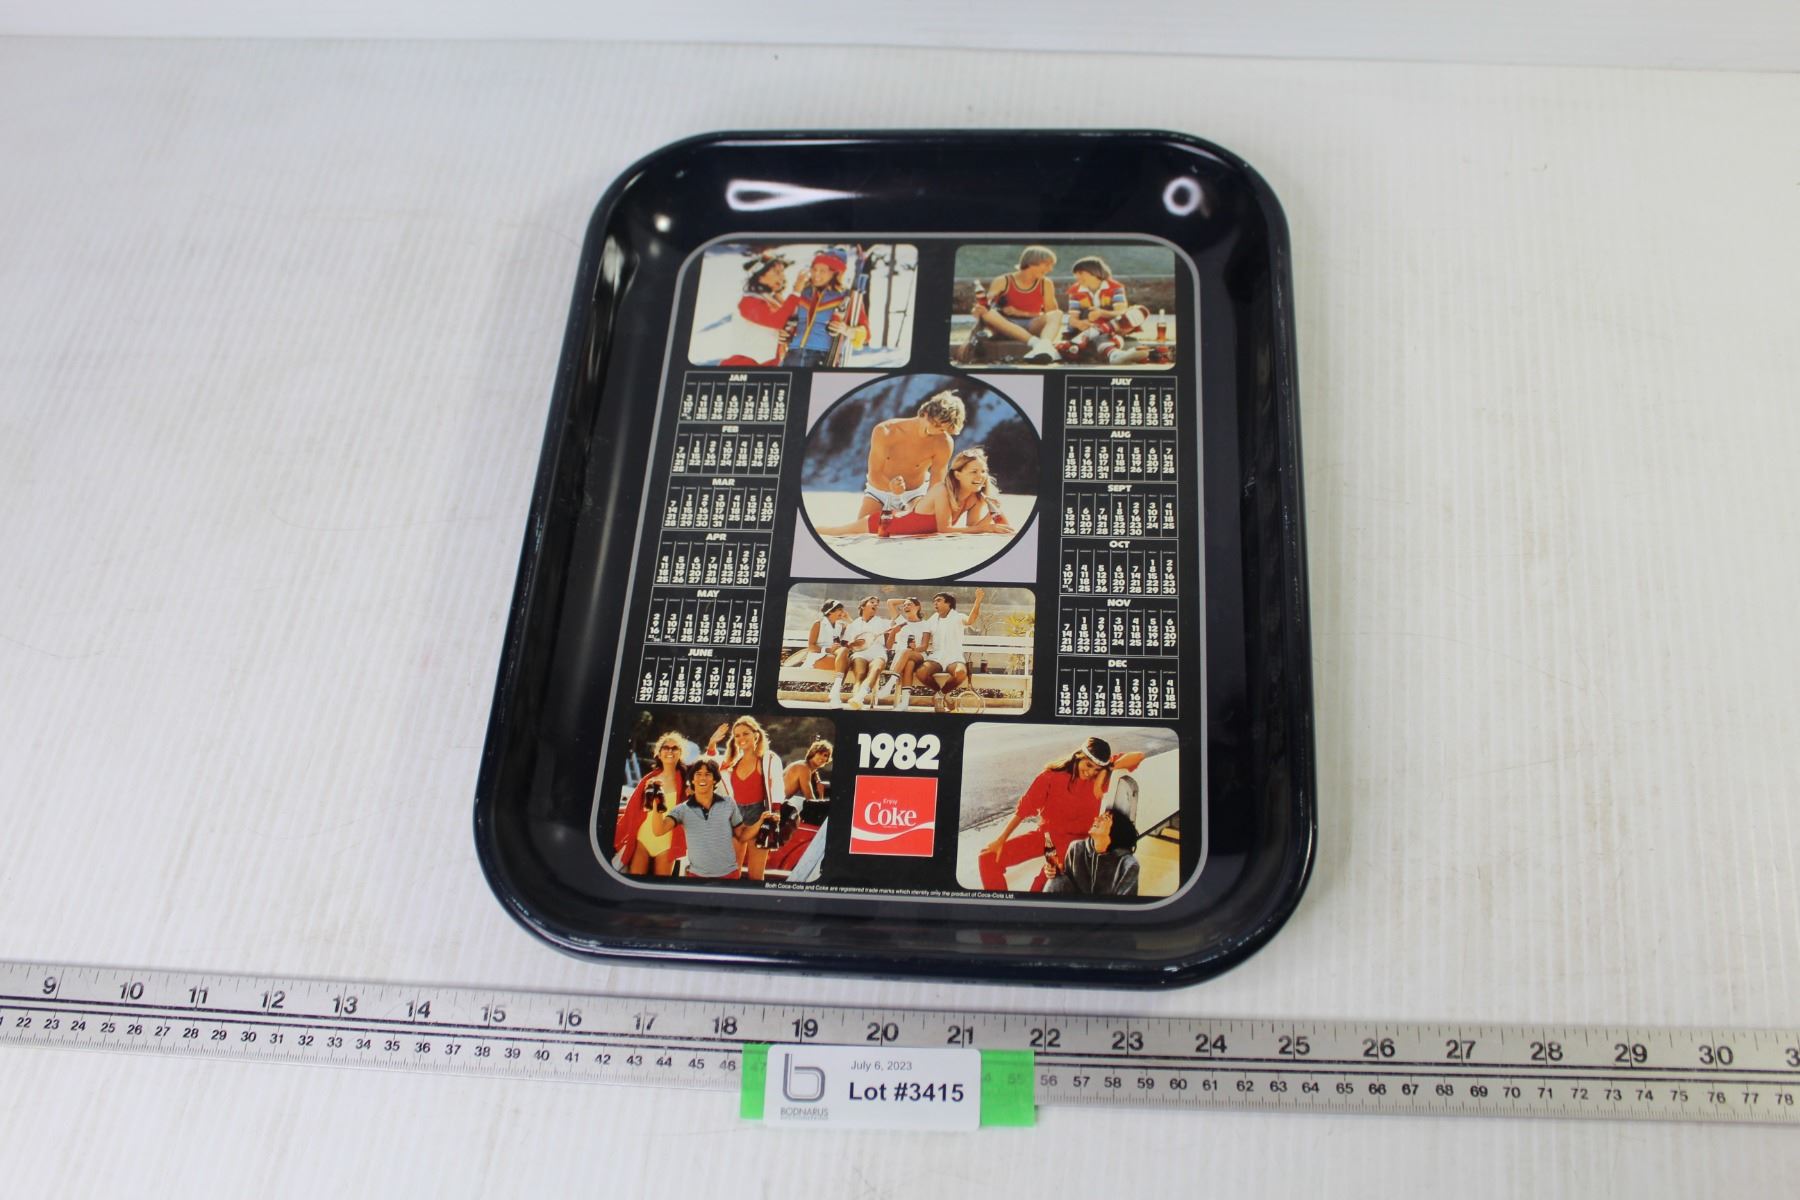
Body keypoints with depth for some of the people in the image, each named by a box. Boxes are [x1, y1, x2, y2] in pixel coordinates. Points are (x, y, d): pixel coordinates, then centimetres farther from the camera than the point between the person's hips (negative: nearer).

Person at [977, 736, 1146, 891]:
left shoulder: (1100, 777, -8)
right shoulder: (1052, 775, -12)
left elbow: (1138, 756, -14)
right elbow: (1024, 807, -8)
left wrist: (1109, 769, -25)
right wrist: (1000, 840, -8)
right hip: (1045, 834, 2)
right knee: (989, 858, -11)